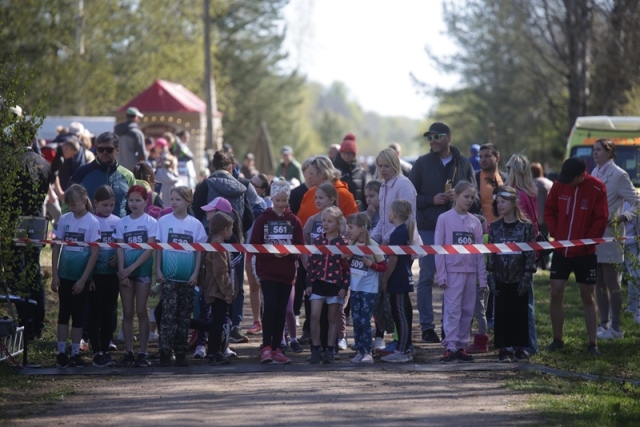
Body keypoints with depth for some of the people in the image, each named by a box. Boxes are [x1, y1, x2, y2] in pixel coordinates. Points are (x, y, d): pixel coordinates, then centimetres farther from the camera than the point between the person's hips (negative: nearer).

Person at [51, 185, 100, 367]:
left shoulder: (92, 222, -10)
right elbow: (56, 247, 5)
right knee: (63, 313, 5)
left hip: (81, 277, -3)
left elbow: (94, 253, -10)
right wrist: (54, 275, -1)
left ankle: (75, 353, 11)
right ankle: (61, 352, 7)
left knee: (78, 315, 5)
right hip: (64, 275, 3)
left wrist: (83, 279, -12)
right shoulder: (64, 219, 0)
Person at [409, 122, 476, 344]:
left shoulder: (463, 163, 7)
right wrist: (432, 200, -14)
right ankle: (427, 326, 3)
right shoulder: (422, 163, 4)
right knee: (426, 277, -2)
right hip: (428, 228, -1)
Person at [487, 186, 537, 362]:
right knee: (501, 313, 2)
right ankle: (504, 348, 7)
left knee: (520, 313, 2)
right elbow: (490, 253, 5)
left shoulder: (526, 226, -4)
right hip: (501, 279, 2)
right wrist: (491, 275, -2)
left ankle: (520, 348, 9)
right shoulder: (495, 227, 4)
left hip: (519, 278, -2)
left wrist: (527, 276, -10)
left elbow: (531, 253, -5)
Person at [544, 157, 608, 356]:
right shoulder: (559, 185, -3)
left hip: (585, 252, -3)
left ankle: (593, 343, 9)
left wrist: (585, 241, -14)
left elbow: (601, 220, -10)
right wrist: (556, 234, -6)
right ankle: (557, 339, 11)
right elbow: (549, 211, 6)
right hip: (561, 250, 3)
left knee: (588, 297, 4)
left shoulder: (597, 189, -12)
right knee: (556, 294, -1)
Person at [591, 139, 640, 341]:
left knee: (611, 282, -3)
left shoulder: (618, 175, -9)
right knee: (599, 283, 10)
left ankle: (616, 327, 1)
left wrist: (623, 217, -23)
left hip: (609, 237, -7)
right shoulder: (594, 173, 12)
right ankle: (604, 324, 17)